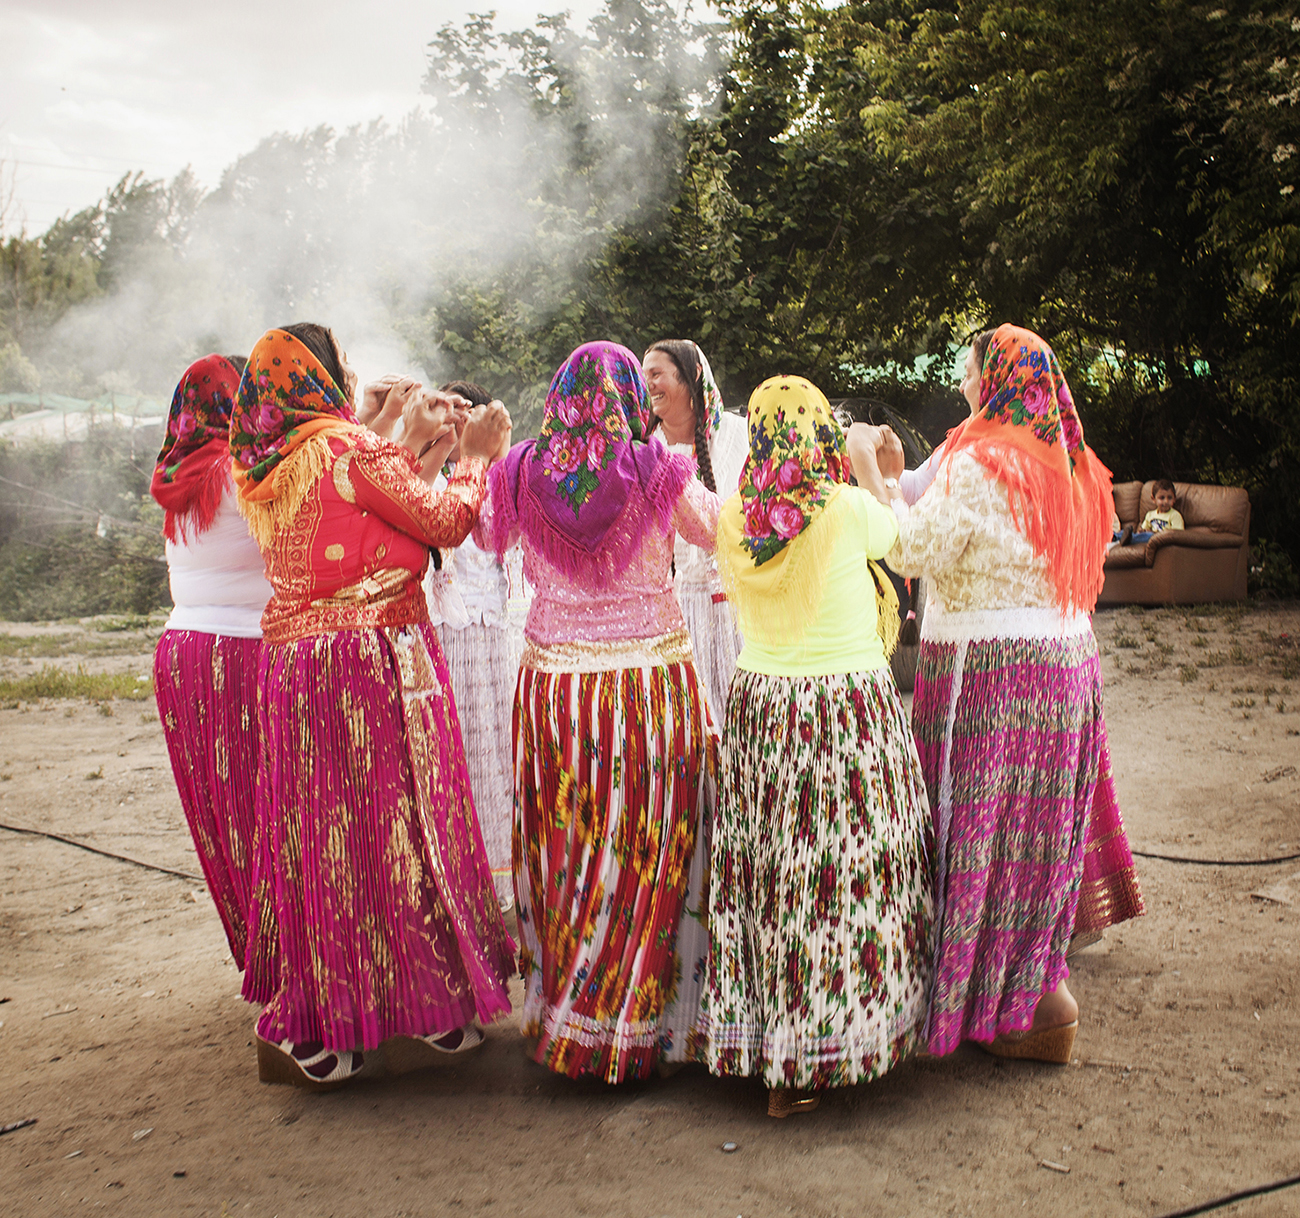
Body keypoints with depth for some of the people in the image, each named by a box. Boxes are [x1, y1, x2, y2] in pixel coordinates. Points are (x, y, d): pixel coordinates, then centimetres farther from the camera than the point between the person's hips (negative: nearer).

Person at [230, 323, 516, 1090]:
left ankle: (304, 1027, 18)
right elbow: (445, 521, -6)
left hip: (292, 667, 7)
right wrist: (476, 454, 10)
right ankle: (423, 1010, 12)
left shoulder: (268, 467, 11)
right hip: (374, 662, -7)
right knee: (393, 827, 2)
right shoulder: (351, 448, -11)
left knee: (312, 836, 10)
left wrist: (408, 444, 26)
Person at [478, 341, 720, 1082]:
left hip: (554, 682, 3)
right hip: (652, 679, -2)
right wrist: (685, 469, 21)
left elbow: (484, 533, 16)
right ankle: (637, 1029, 15)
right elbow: (720, 530, 5)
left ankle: (560, 1017, 26)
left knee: (563, 850, 13)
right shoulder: (658, 473, -8)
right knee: (646, 854, 6)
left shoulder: (523, 473, -1)